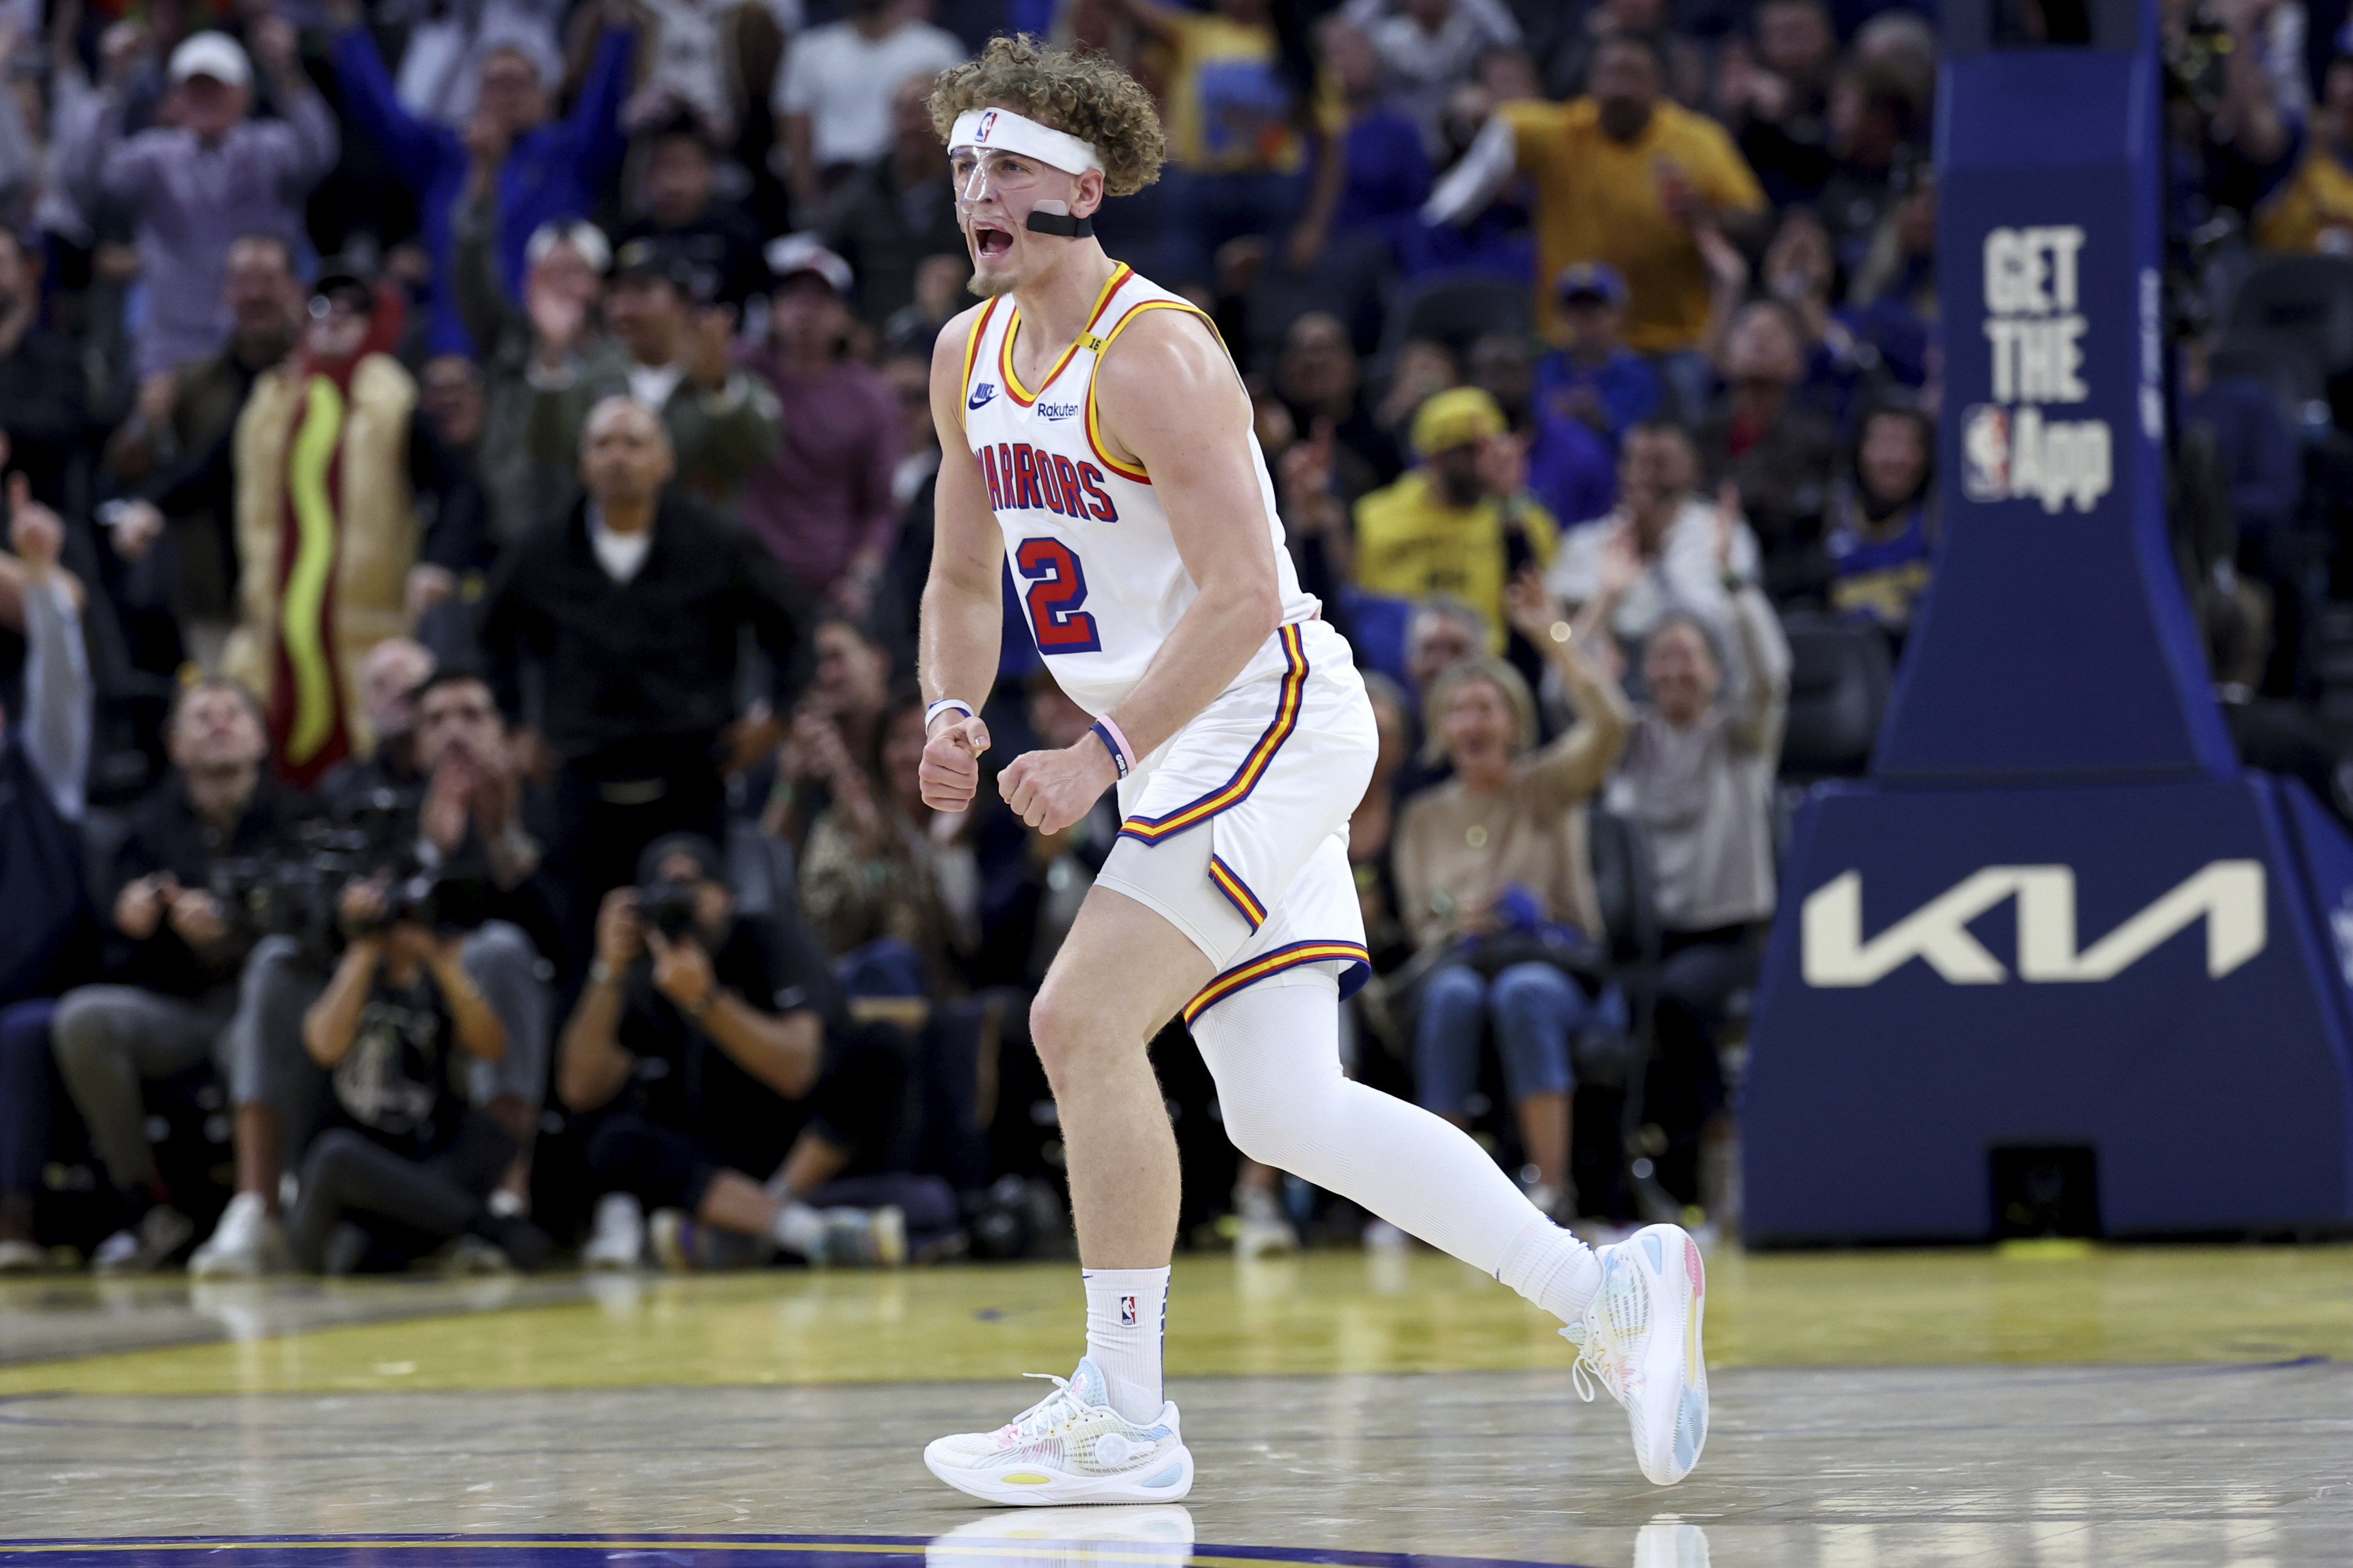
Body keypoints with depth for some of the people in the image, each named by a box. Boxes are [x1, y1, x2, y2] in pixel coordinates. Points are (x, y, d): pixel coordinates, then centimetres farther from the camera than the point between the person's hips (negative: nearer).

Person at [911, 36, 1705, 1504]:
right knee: (1286, 1113, 5)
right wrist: (952, 714, 1)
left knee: (1082, 1022, -17)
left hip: (1271, 722, -9)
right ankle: (1608, 1290, 13)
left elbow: (1244, 597, -22)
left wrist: (1100, 755, -26)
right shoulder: (971, 359, 10)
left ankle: (1123, 1419, -10)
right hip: (1184, 759, 9)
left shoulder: (1151, 354, -17)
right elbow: (965, 580, 20)